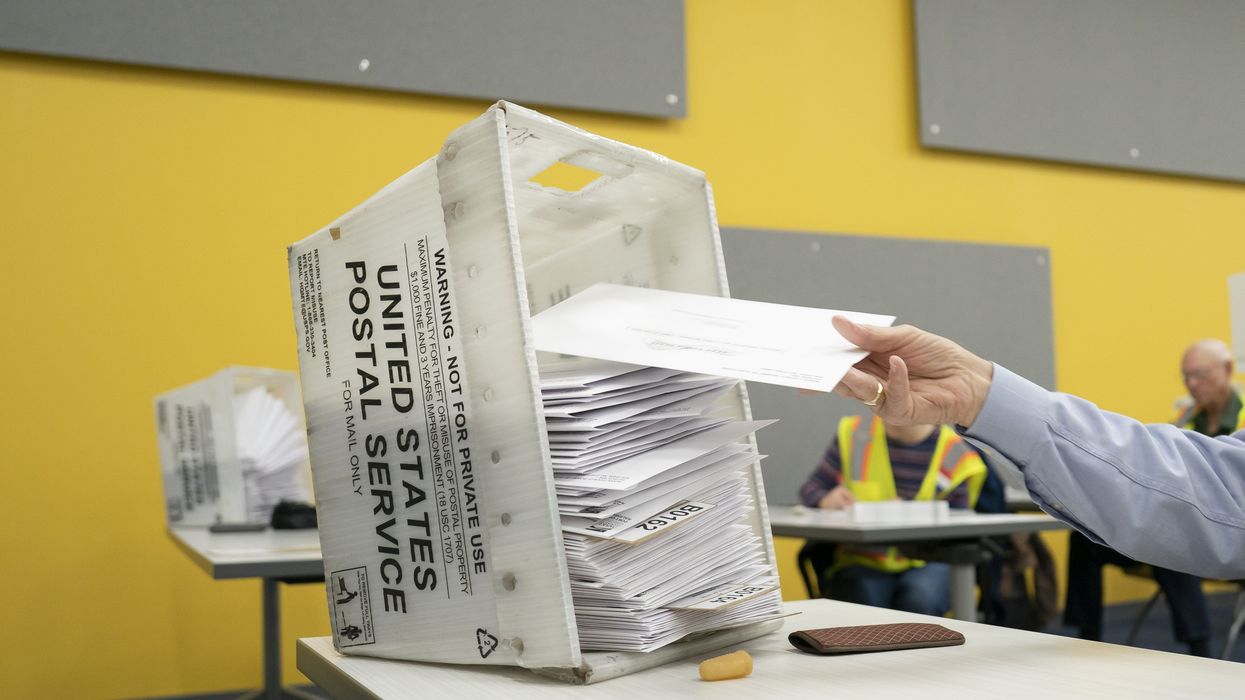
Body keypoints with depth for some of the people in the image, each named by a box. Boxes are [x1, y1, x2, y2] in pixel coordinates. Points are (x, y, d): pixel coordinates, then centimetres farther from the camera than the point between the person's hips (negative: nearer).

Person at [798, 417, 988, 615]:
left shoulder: (955, 452, -1)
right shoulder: (852, 435, 4)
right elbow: (811, 488, 8)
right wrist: (825, 500, -17)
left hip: (926, 563, 0)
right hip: (861, 560, 0)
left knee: (920, 602, -33)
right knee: (865, 604, -32)